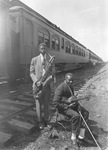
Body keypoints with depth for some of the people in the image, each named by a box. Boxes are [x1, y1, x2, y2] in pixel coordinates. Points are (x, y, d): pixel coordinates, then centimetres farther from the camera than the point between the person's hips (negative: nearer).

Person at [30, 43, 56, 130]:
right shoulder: (34, 59, 8)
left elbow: (53, 72, 8)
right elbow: (32, 72, 5)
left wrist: (53, 77, -15)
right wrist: (36, 81, -11)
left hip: (47, 84, 1)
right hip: (37, 84, 0)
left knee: (46, 103, 8)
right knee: (38, 103, 4)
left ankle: (46, 121, 22)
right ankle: (40, 121, 18)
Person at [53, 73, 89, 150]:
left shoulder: (71, 86, 6)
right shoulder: (60, 88, -21)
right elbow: (56, 103, -22)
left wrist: (76, 102, -3)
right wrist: (68, 106, -24)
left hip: (71, 105, 9)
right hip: (63, 107, -9)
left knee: (85, 112, -2)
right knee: (76, 116, -31)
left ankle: (81, 134, 1)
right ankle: (74, 137, -12)